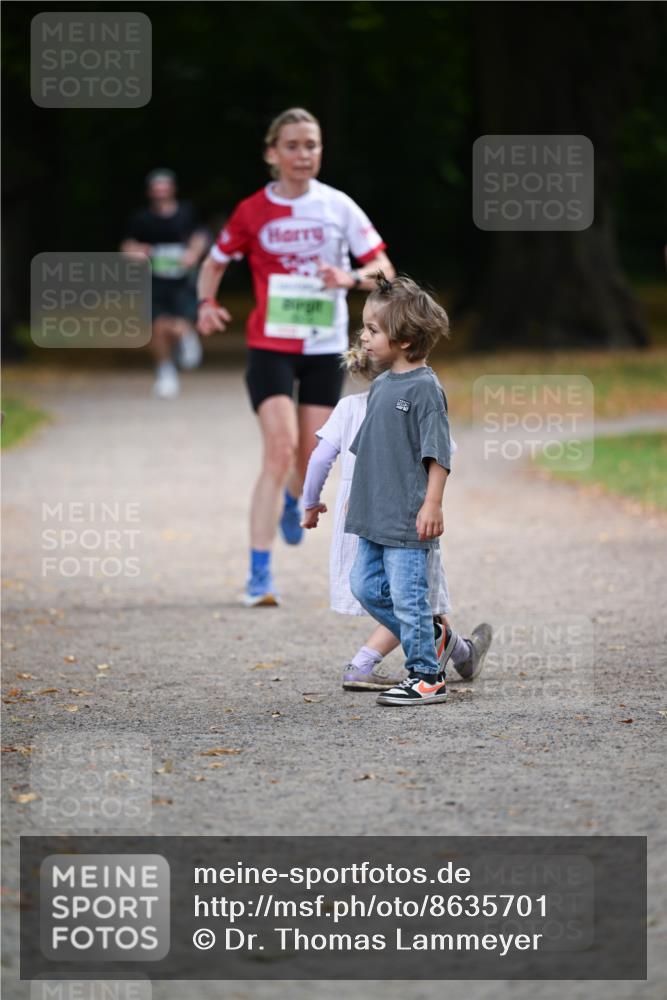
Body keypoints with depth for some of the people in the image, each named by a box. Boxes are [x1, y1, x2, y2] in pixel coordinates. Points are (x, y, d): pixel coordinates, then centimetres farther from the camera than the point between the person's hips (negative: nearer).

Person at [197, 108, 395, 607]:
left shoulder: (338, 207, -1)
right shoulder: (253, 212, -2)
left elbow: (384, 270, -1)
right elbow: (215, 263, 12)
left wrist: (352, 277, -23)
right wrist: (207, 303, -8)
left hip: (325, 346, 2)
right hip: (271, 345, -2)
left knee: (312, 459, 5)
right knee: (281, 449, -18)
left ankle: (291, 500, 45)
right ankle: (260, 575, -16)